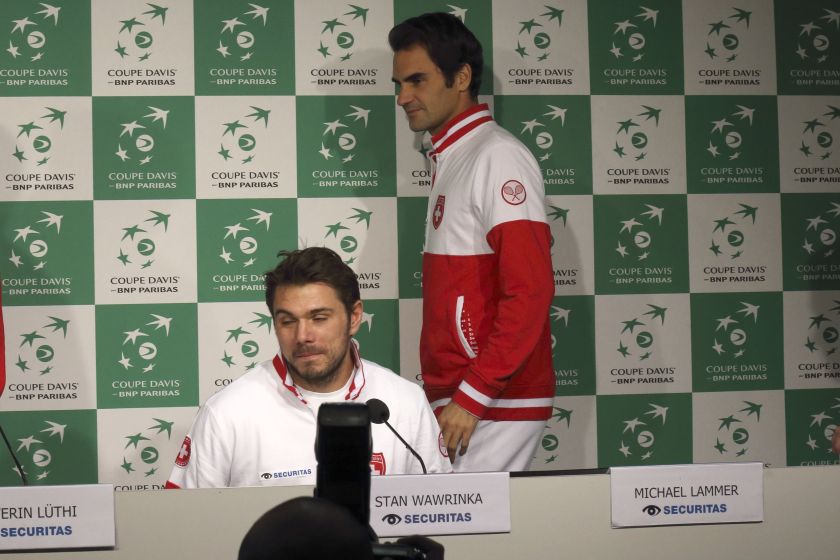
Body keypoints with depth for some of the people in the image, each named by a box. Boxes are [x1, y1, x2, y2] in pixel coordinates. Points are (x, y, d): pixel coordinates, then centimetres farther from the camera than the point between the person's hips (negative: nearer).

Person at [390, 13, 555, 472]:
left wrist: (472, 398, -19)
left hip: (492, 406, -8)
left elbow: (529, 292, -17)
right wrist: (444, 397, 15)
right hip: (456, 399, 8)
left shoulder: (499, 158, -9)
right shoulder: (450, 161, 19)